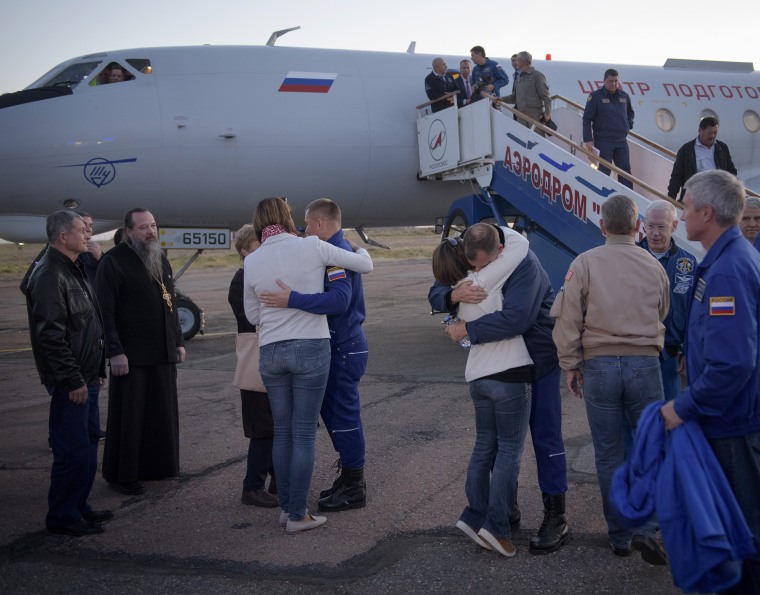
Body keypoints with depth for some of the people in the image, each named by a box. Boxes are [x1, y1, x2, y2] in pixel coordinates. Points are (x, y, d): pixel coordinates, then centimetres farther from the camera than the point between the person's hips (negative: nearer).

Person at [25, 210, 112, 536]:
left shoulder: (73, 272, 16)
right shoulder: (49, 275, -17)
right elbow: (51, 334, -22)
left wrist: (96, 370, 19)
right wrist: (72, 380, -21)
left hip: (86, 377, 10)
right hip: (71, 382, -10)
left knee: (88, 442, 16)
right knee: (73, 449, -5)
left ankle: (78, 506, 27)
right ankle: (62, 516, 7)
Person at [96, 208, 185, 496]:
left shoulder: (160, 260, 14)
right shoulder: (114, 261, -9)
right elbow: (106, 310, -14)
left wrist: (178, 341, 16)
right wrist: (115, 352, -19)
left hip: (163, 353, 7)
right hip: (130, 354, -7)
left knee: (163, 413, 11)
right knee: (128, 416, 0)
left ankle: (157, 466, 24)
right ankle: (122, 475, 10)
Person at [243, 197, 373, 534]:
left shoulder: (252, 261, 2)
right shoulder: (311, 247, -7)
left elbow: (252, 316, 11)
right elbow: (365, 265, 2)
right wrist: (361, 249, 24)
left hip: (270, 352, 3)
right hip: (310, 348, -3)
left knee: (282, 432, 14)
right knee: (304, 433, 2)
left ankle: (286, 507, 20)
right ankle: (297, 515, 5)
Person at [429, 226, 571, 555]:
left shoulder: (525, 265, -28)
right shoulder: (472, 264, -7)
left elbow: (515, 318, -38)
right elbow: (436, 294, -6)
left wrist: (466, 330, -29)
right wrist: (454, 295, -31)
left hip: (539, 357, -7)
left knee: (545, 436, -4)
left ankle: (556, 518, 5)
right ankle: (507, 509, 26)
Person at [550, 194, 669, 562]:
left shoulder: (584, 264, -4)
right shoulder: (654, 266, 4)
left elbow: (567, 320, -7)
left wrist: (570, 365, 2)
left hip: (598, 365, -1)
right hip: (645, 364, 1)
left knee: (609, 454, 9)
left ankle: (620, 537, 18)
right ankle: (646, 529, -2)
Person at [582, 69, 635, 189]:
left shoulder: (624, 96, 9)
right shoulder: (595, 96, -5)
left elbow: (630, 112, 29)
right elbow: (587, 119, -7)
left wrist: (629, 124, 10)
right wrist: (588, 139, -14)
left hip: (621, 140, 5)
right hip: (603, 141, -5)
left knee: (625, 170, 4)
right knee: (604, 171, -1)